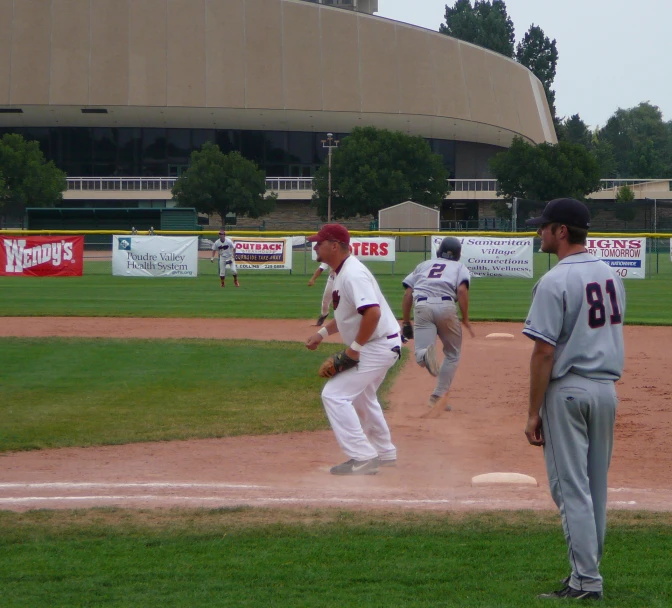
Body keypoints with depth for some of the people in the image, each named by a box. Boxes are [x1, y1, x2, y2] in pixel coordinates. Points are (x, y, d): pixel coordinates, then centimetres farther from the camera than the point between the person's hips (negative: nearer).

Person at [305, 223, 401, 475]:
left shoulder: (352, 274, -23)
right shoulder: (342, 272, 10)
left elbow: (372, 312, -34)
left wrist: (355, 347, -26)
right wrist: (322, 333, 15)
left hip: (377, 346, -11)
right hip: (379, 345, 11)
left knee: (335, 395, -13)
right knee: (360, 396, 27)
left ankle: (363, 458, -13)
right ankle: (384, 454, 37)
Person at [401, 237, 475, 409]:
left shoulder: (424, 265, 30)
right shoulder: (460, 267, 23)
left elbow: (407, 293, 18)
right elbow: (462, 290, 1)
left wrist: (406, 322, 21)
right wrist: (465, 320, 3)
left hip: (422, 306, 1)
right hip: (446, 306, -1)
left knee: (420, 356, -8)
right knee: (452, 354, 18)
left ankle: (425, 354, -45)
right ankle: (438, 396, 11)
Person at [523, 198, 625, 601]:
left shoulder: (555, 282, -15)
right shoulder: (612, 276, 9)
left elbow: (544, 352, -17)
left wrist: (534, 412, -13)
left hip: (568, 390, -7)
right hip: (607, 389, 7)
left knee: (572, 488, -4)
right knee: (595, 486, 14)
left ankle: (586, 581, -6)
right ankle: (588, 573, 22)